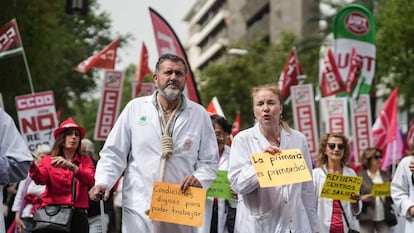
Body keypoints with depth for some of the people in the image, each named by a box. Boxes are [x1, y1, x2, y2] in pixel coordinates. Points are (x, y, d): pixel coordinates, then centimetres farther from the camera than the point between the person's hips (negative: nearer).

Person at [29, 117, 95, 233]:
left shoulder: (85, 161, 11)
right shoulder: (48, 160, 10)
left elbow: (90, 180, -9)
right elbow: (41, 179, -10)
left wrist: (71, 166, -25)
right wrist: (31, 164, -30)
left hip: (77, 214, 1)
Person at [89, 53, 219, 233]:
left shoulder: (199, 114, 8)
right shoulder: (135, 108, 5)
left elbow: (209, 161, 11)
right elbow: (114, 153, 6)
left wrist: (199, 178, -9)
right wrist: (103, 182, -9)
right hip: (139, 210, -1)